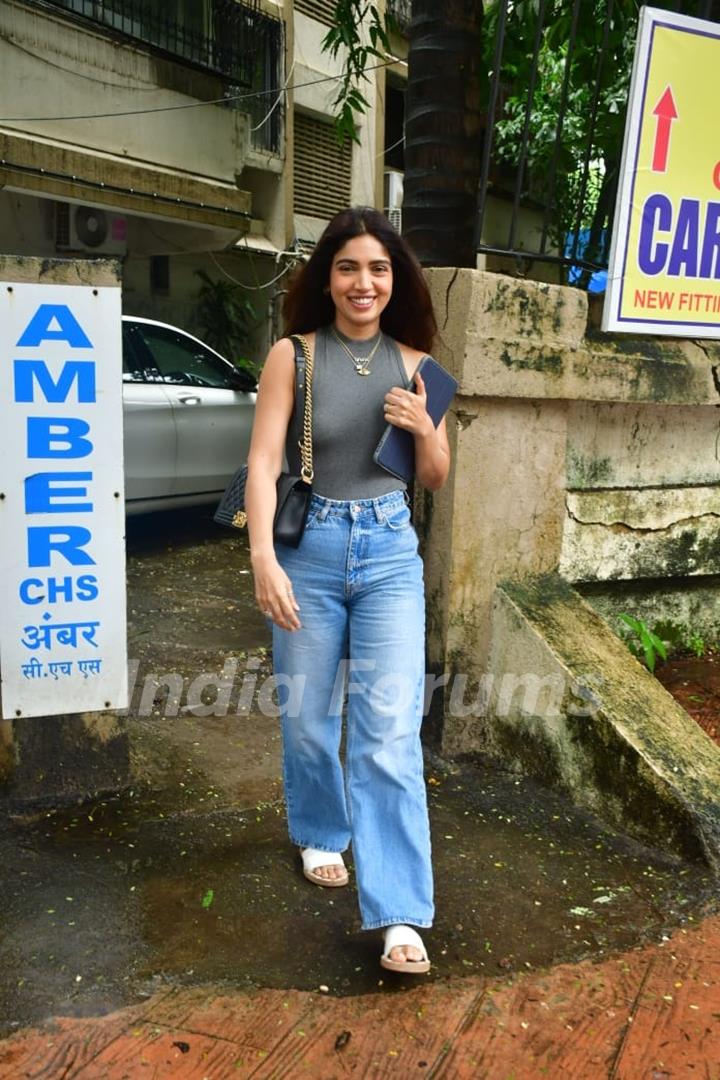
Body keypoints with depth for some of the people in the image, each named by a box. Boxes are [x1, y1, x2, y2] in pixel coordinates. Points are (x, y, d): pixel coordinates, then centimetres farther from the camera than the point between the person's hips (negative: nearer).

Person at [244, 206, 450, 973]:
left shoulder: (414, 363, 4)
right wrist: (262, 557, -25)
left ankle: (399, 913, 2)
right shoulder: (292, 355, -4)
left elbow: (435, 479, 11)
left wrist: (424, 430, -11)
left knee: (390, 729, -5)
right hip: (308, 548, -1)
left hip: (390, 551, 1)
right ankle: (320, 834, 41)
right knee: (308, 716, 12)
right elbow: (263, 462, -11)